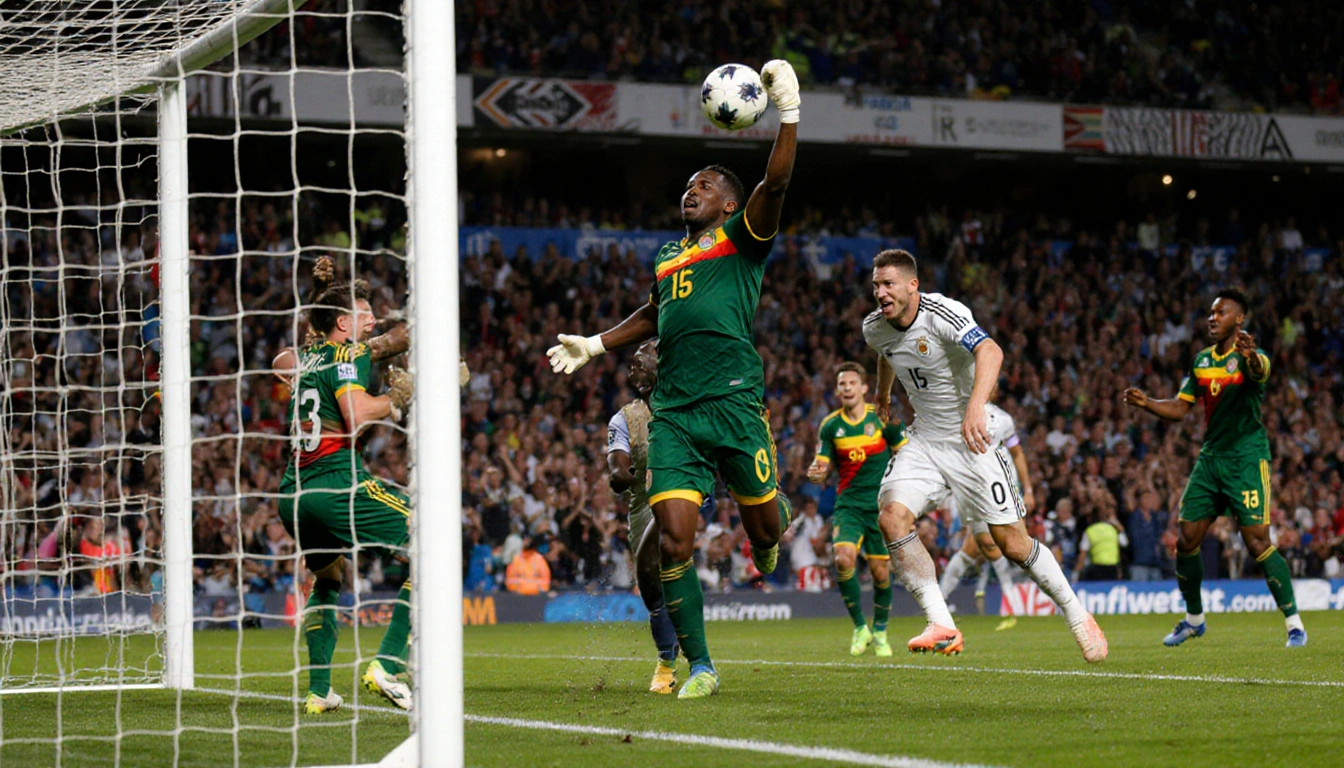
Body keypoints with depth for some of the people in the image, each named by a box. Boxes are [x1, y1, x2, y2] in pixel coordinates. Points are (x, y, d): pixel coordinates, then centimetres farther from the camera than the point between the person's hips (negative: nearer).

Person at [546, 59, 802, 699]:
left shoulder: (740, 237, 6)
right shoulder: (667, 256, 23)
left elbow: (775, 183, -11)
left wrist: (789, 113, -22)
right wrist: (594, 345, 34)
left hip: (734, 402, -4)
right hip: (673, 412, 4)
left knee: (762, 526, 3)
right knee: (674, 538, -8)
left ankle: (773, 526, 44)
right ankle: (699, 667, 1)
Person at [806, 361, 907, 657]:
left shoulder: (883, 418, -3)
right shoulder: (830, 425, 2)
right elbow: (821, 466, 3)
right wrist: (816, 473, -22)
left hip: (881, 505, -1)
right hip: (848, 505, 1)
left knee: (880, 571, -4)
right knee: (843, 559, -21)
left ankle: (880, 632, 20)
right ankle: (859, 627, -3)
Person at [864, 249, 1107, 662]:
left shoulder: (942, 314, -23)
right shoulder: (875, 328, -1)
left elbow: (990, 352, -41)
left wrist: (975, 407, -57)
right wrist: (883, 394, 44)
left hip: (970, 439, -5)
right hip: (924, 439, 5)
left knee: (1012, 542, -4)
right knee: (892, 517, -20)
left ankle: (1078, 616, 18)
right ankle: (942, 628, -19)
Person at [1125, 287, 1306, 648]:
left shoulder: (1249, 357, -10)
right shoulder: (1202, 361, 11)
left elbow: (1259, 372, -35)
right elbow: (1180, 408, 14)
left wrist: (1251, 356, -59)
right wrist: (1146, 402, -5)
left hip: (1247, 458, -6)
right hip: (1210, 457, 6)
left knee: (1257, 542, -14)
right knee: (1186, 540, 3)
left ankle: (1294, 624, -5)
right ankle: (1194, 619, 22)